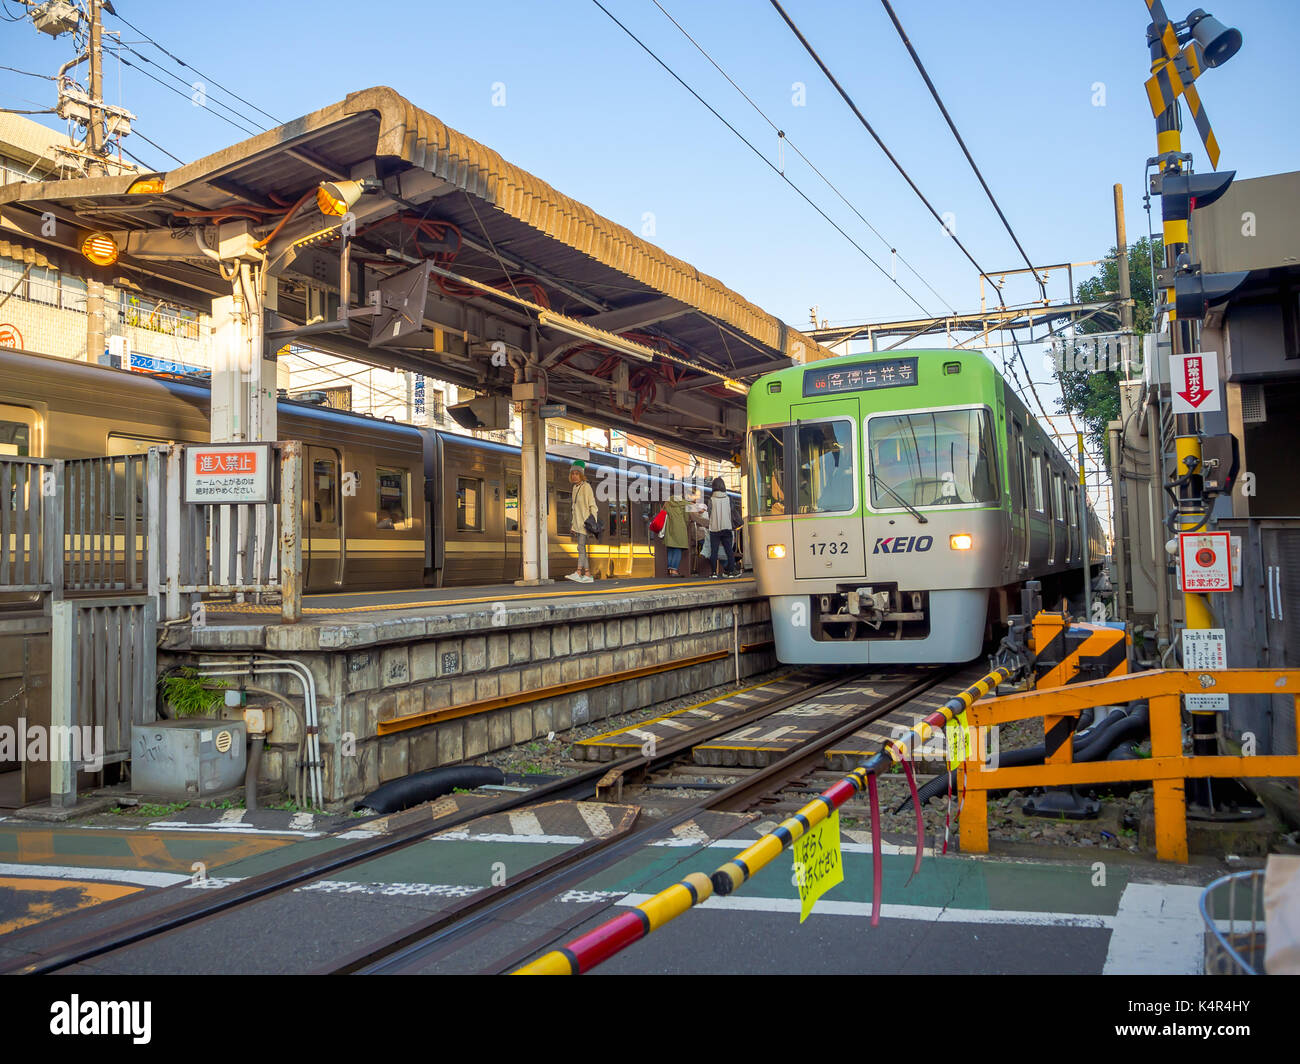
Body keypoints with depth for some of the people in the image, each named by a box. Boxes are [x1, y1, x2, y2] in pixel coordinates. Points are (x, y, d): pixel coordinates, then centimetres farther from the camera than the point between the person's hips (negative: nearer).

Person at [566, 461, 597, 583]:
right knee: (582, 549, 5)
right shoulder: (575, 487, 15)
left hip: (586, 521, -8)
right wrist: (572, 523, 19)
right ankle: (587, 575, 7)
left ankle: (578, 573, -22)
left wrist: (594, 523, -15)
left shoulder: (586, 487, -9)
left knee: (581, 547, -15)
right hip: (578, 521, 8)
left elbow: (592, 505, -11)